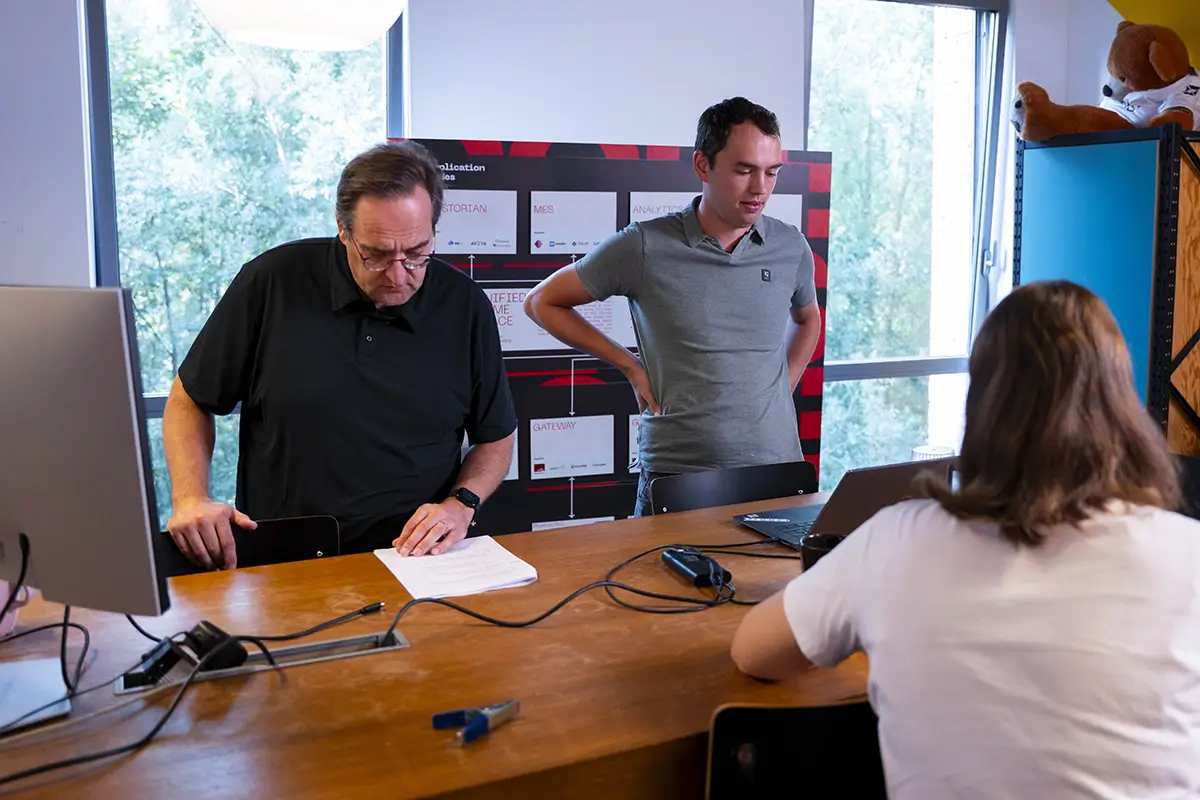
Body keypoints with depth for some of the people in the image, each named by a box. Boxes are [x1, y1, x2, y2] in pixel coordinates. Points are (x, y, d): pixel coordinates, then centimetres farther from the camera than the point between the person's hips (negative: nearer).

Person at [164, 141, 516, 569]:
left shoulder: (464, 306, 0)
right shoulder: (272, 282, -3)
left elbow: (497, 437, 12)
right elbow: (189, 401, 8)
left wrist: (461, 505, -7)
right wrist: (191, 498, -8)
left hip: (416, 560, 1)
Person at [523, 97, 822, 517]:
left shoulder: (791, 247, 4)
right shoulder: (644, 246, -8)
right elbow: (542, 303, 3)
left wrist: (783, 388, 12)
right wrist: (630, 366, 0)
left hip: (777, 471, 3)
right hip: (676, 477, -3)